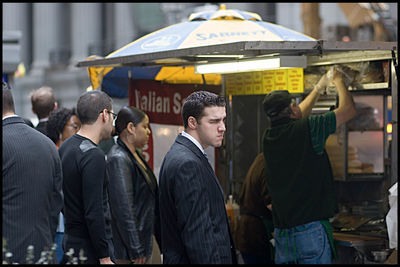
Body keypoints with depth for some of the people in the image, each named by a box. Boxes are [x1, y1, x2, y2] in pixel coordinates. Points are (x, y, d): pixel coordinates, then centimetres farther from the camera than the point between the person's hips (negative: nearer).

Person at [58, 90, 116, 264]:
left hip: (71, 242, 9)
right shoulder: (93, 155, -19)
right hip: (90, 249, -9)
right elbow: (93, 213, -22)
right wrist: (105, 258, -19)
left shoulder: (65, 148, 10)